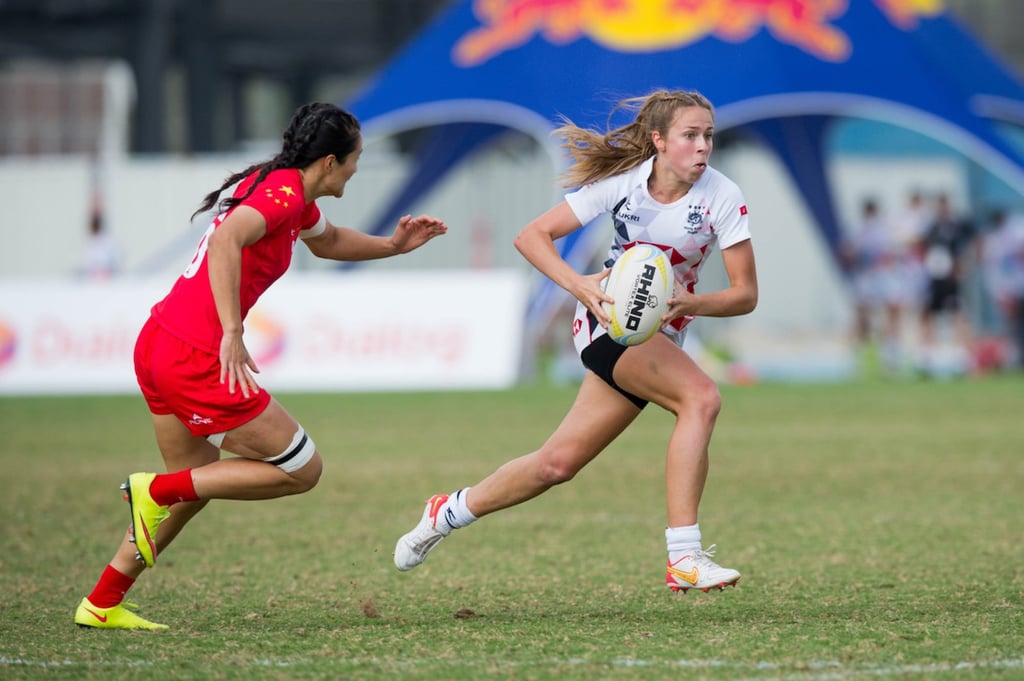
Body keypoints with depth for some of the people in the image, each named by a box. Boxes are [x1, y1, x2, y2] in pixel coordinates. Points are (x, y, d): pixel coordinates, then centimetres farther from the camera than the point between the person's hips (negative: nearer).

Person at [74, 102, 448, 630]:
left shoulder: (289, 192, 17)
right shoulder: (283, 194, -13)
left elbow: (327, 241, 39)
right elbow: (226, 239, -32)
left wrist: (393, 245, 25)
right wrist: (232, 334, -36)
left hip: (156, 345, 10)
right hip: (195, 358, -10)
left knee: (197, 482, 24)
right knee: (302, 469, 1)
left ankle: (101, 604, 24)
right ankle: (155, 490, -2)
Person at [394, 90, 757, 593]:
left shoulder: (722, 197, -13)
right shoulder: (623, 180, -16)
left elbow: (745, 293, -12)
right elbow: (532, 236, -14)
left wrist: (688, 303, -31)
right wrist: (579, 285, -32)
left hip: (661, 335, 4)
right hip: (606, 317, -4)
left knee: (559, 462, 5)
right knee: (701, 397, -30)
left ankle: (448, 512, 29)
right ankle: (683, 558, -31)